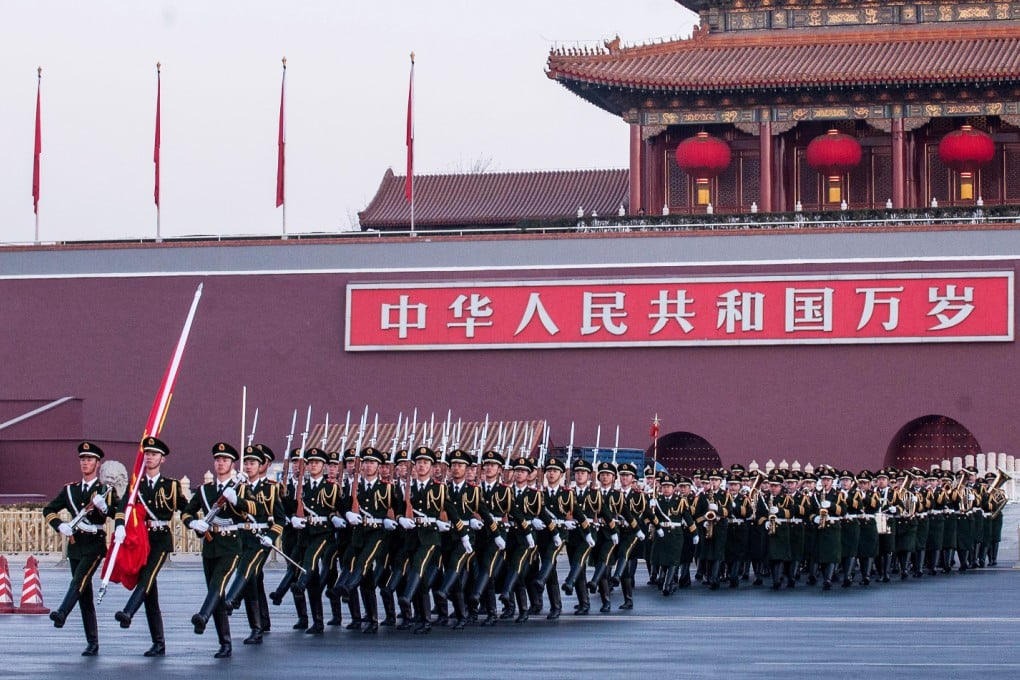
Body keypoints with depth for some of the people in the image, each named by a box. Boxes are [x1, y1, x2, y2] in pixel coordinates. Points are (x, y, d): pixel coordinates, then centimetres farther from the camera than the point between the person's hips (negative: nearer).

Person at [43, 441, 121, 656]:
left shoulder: (106, 490, 2)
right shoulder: (70, 490, 14)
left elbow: (120, 514, -7)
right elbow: (49, 511, 16)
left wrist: (103, 506, -25)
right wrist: (60, 526, -2)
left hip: (95, 544, -4)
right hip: (75, 544, 4)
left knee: (79, 579, -28)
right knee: (85, 596, 4)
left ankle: (62, 614, -46)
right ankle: (92, 643, 6)